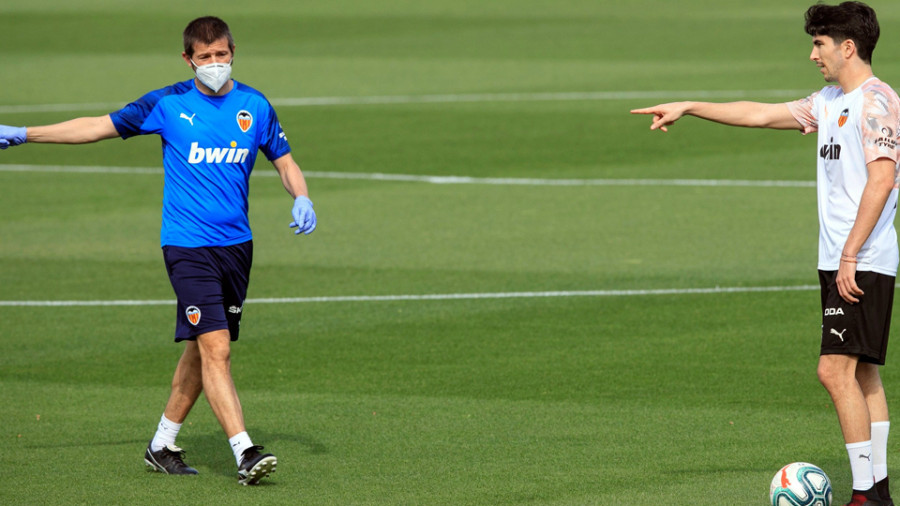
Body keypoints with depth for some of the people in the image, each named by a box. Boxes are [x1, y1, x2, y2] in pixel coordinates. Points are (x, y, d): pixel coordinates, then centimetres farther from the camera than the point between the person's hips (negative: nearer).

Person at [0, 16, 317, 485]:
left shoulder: (255, 106, 5)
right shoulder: (168, 104, -3)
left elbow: (285, 161, 16)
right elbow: (99, 126, 4)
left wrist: (301, 198, -6)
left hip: (236, 244, 4)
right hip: (187, 246, -4)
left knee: (201, 350, 11)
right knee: (215, 349, -16)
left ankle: (162, 445, 26)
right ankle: (244, 453, -21)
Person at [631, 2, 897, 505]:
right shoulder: (831, 102, 18)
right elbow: (763, 114, 27)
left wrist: (850, 256, -23)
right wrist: (689, 108, 27)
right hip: (840, 260, 10)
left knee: (836, 369, -14)